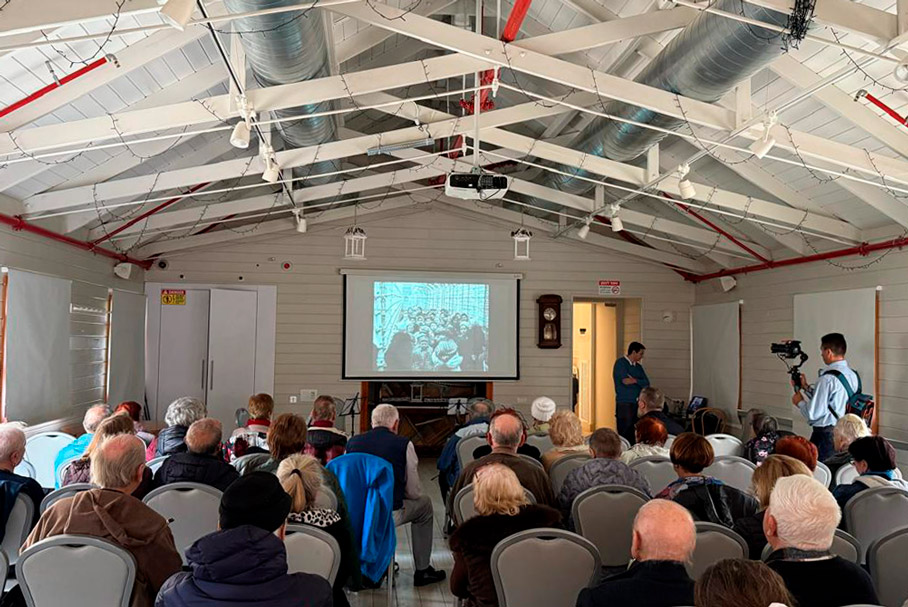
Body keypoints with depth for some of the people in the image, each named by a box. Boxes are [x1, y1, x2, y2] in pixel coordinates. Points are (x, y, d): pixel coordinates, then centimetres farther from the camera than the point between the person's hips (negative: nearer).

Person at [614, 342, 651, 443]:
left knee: (635, 435, 4)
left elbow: (647, 383, 7)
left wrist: (634, 380, -10)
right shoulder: (620, 363, -3)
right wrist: (640, 383, -2)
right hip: (624, 404, -7)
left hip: (637, 404, 7)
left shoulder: (638, 366, 18)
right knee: (625, 435, -7)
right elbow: (625, 381, -16)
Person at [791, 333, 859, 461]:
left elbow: (813, 413, -19)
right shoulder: (852, 375, 6)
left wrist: (800, 402, -1)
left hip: (825, 435, -9)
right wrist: (806, 387, 17)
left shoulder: (828, 379, -20)